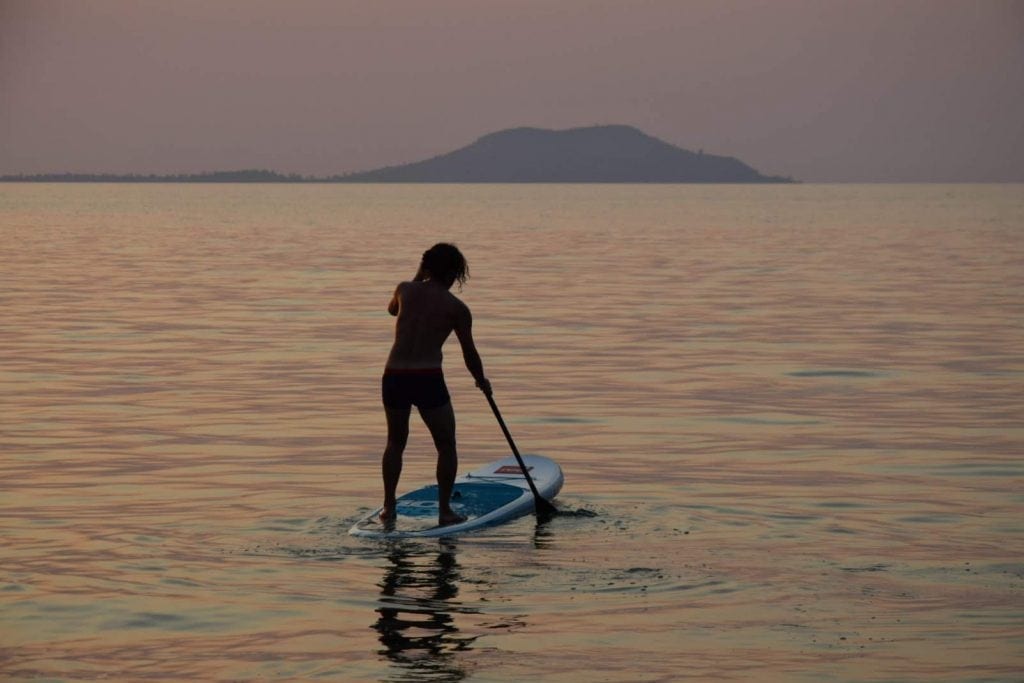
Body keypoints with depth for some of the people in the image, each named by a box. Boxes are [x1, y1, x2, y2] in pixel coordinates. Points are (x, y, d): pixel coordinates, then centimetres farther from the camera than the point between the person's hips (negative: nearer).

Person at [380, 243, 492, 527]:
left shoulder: (405, 290, 8)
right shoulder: (457, 308, 1)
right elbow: (469, 353, 8)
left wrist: (419, 278, 31)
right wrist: (482, 381, 26)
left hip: (393, 377, 4)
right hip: (428, 379, -3)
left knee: (395, 443, 22)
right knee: (446, 445, 13)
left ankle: (388, 507, 20)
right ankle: (444, 510, 10)